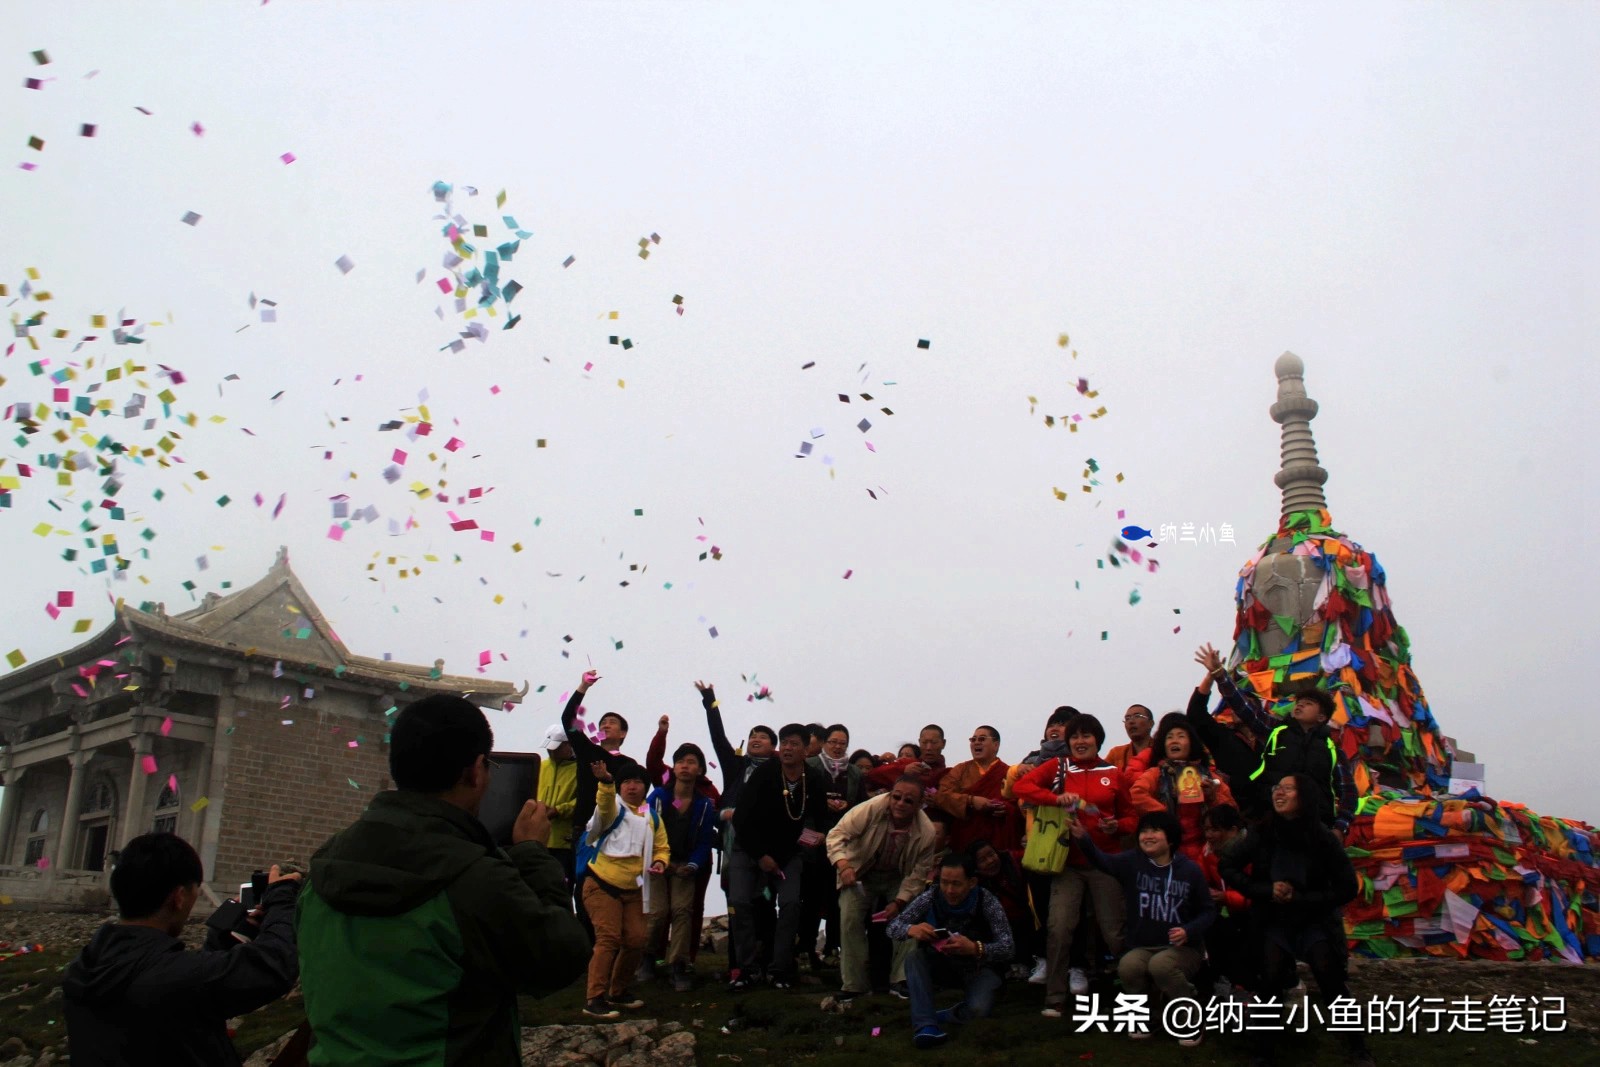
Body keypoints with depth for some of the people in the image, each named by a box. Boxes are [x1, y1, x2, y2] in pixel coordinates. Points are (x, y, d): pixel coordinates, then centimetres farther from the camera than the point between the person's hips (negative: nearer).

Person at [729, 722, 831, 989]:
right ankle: (746, 969, -3)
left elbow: (819, 817, 6)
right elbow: (742, 819, -16)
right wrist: (761, 855, -15)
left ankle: (781, 971, -5)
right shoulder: (763, 774, -19)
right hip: (750, 849, -2)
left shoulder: (816, 780, -10)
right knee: (739, 902, -15)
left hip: (789, 852, 2)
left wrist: (816, 835, -16)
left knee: (791, 903, -15)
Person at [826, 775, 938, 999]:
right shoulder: (871, 809, -31)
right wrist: (843, 866, -41)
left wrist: (898, 902, -21)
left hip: (898, 879, 2)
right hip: (861, 874, -1)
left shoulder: (927, 832, -23)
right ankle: (854, 985, -8)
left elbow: (917, 875, -13)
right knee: (850, 918, -18)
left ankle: (901, 980, -2)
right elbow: (837, 834, -27)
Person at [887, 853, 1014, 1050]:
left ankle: (941, 1017, -2)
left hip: (979, 968, -3)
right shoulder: (931, 897, -17)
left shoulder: (987, 901, -24)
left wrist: (975, 949, -51)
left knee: (978, 1010, -32)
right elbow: (893, 927, -16)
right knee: (914, 956, -26)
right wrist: (912, 929, -41)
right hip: (944, 965, 3)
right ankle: (925, 1025, -32)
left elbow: (1006, 949, -31)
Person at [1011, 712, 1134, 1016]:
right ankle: (1055, 999, 1)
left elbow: (1130, 817, 13)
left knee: (1114, 931, 3)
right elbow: (1020, 786, -7)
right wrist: (1056, 797, -20)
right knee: (1059, 927, -9)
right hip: (1068, 862, 0)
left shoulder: (1113, 774, 6)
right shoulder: (1058, 767, 4)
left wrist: (1117, 826, -10)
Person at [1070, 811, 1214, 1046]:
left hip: (1183, 947, -2)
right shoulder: (1132, 861, 0)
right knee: (1127, 966, -30)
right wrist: (1083, 838, -36)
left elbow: (1208, 911, 3)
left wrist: (1189, 931, -16)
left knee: (1160, 965, -34)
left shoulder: (1189, 870, -3)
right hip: (1143, 947, 2)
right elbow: (1102, 860, -16)